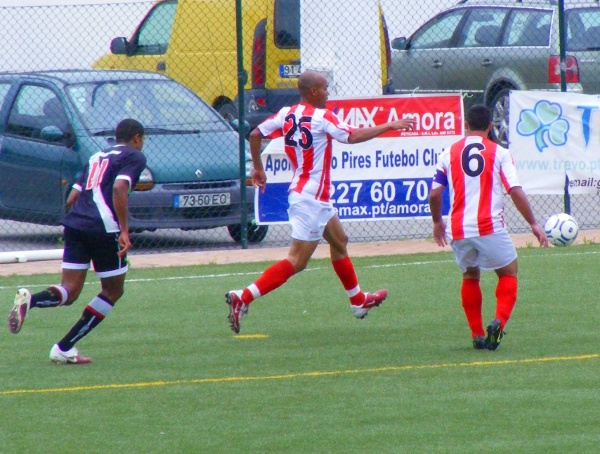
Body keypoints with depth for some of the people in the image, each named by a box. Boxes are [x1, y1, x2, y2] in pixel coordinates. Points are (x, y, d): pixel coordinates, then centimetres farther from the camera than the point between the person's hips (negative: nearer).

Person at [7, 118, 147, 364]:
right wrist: (124, 230, -16)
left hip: (74, 224, 6)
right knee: (113, 291, 11)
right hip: (104, 229, -6)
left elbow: (71, 198, 22)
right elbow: (119, 188, -15)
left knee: (69, 291, 4)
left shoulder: (97, 157, 25)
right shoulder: (135, 157, 4)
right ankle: (64, 348, 3)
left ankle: (30, 299, -30)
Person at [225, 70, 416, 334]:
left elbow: (255, 135, 5)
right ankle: (243, 298, -20)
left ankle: (358, 301, 37)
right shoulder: (321, 117, -15)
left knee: (339, 241, 25)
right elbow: (353, 137, -18)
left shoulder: (287, 114, 5)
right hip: (311, 198, -10)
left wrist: (258, 168, 19)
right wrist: (390, 126, -9)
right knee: (297, 260, -11)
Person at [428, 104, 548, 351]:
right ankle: (499, 320, -12)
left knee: (470, 276, 23)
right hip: (490, 227, -3)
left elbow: (434, 194, 9)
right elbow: (516, 192, -5)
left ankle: (477, 334, 14)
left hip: (458, 229, 3)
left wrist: (437, 222, 26)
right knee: (508, 273, 13)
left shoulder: (448, 154, 10)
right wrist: (534, 224, 3)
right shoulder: (499, 153, 2)